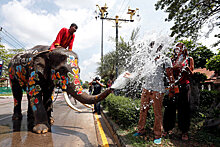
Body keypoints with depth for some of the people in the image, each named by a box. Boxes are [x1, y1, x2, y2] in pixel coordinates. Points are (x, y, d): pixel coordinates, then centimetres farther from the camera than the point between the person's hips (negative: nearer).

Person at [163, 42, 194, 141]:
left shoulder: (189, 59, 9)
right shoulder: (173, 60, 12)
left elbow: (191, 74, 5)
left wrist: (187, 68, -13)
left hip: (184, 86, -1)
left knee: (183, 108, 1)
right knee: (169, 107, 2)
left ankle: (184, 132, 14)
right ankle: (168, 129, 16)